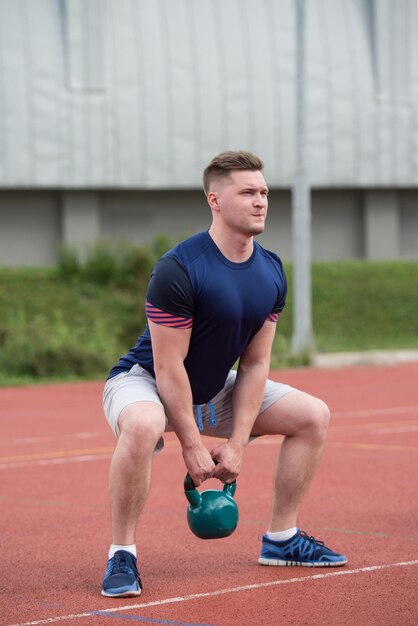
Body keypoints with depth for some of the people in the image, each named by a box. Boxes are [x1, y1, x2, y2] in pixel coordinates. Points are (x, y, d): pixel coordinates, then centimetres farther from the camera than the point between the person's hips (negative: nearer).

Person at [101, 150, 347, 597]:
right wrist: (192, 446, -22)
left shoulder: (272, 274, -5)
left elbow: (255, 364, -2)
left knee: (313, 415, 3)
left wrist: (236, 443, -10)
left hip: (212, 391, 8)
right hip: (145, 382, -8)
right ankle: (121, 556, -26)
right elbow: (168, 368, -25)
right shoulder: (178, 270, -27)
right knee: (142, 426, -42)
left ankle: (281, 539, 15)